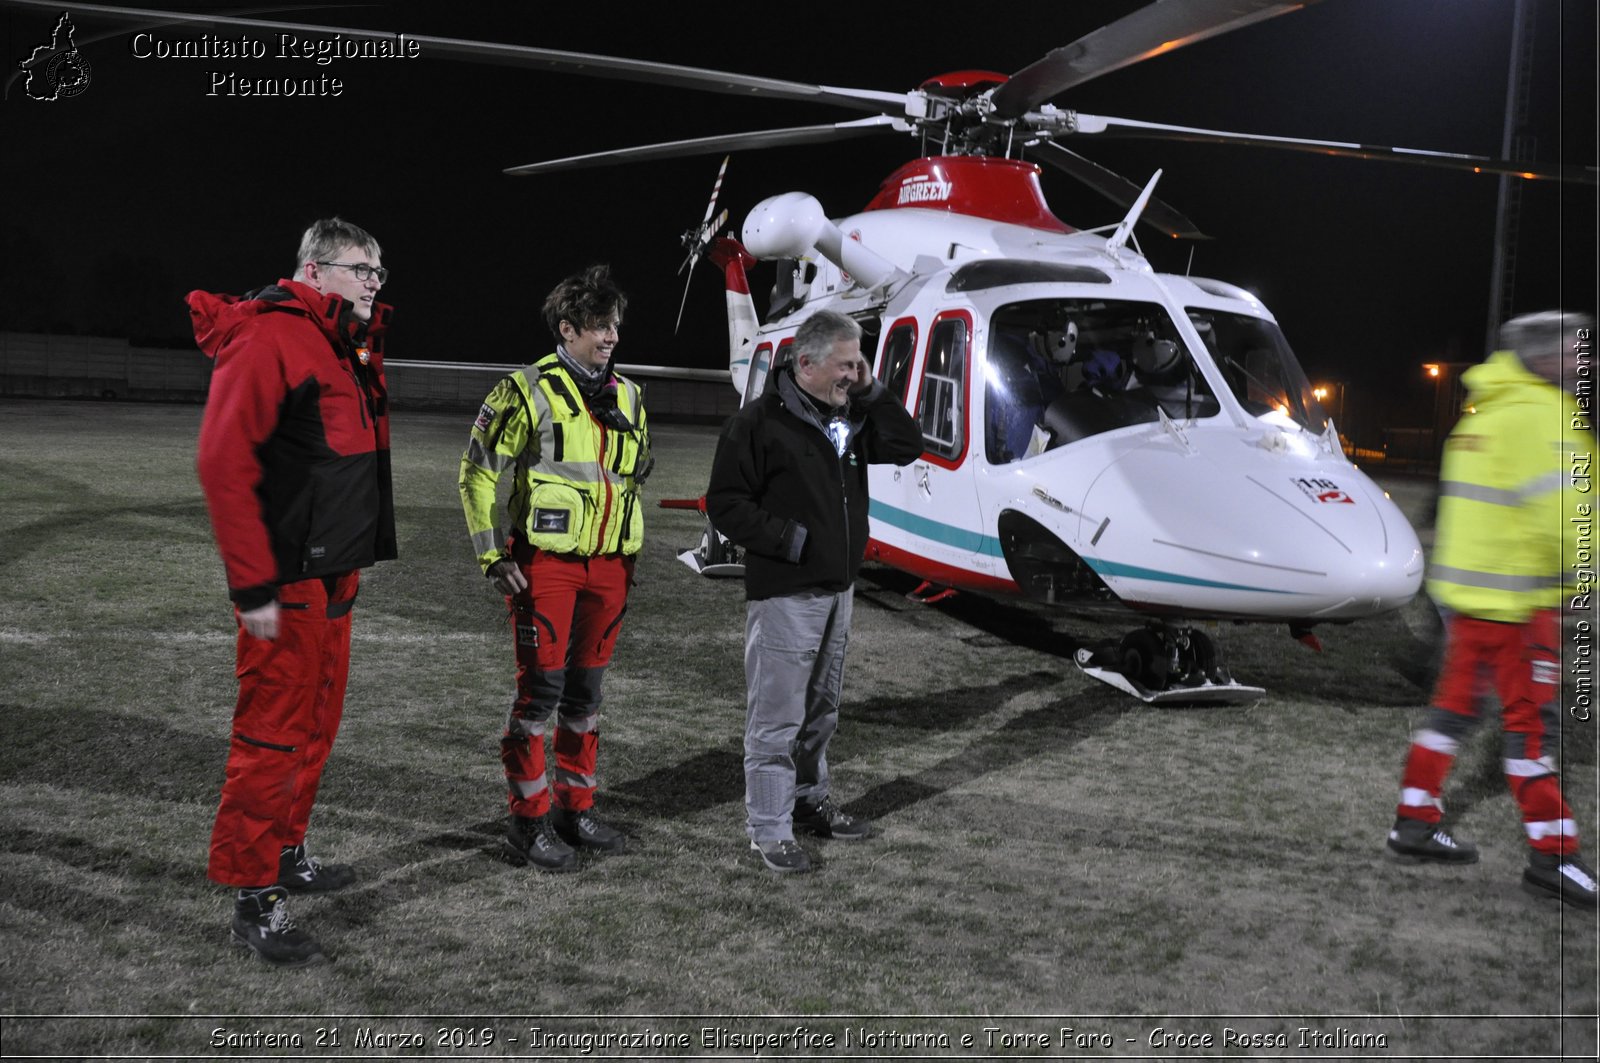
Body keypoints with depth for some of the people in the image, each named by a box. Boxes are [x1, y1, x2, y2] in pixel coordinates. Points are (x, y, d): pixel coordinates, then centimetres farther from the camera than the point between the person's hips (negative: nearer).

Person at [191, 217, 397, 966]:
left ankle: (285, 853, 33)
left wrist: (352, 567, 16)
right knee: (273, 737, -3)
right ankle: (253, 898, 6)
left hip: (335, 578, 9)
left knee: (316, 726, 18)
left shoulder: (348, 350, 15)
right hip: (287, 586, -9)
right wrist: (253, 587, -21)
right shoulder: (270, 338, -15)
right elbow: (223, 462, -20)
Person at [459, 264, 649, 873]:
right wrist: (493, 556, -9)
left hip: (608, 565, 6)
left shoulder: (627, 398, 12)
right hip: (545, 561, -6)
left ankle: (576, 807, 24)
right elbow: (479, 472, -6)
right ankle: (528, 823, 6)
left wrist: (631, 553, 19)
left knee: (586, 687, 12)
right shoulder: (529, 391, -7)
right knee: (541, 687, -5)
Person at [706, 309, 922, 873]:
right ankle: (769, 831, 5)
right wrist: (789, 539, -19)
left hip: (837, 590, 8)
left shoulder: (848, 417, 9)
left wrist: (870, 392, -1)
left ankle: (809, 801, 34)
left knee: (821, 710, 19)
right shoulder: (759, 423, -13)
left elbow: (907, 446, 9)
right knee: (777, 719, -3)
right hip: (784, 595, -8)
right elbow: (725, 504, -14)